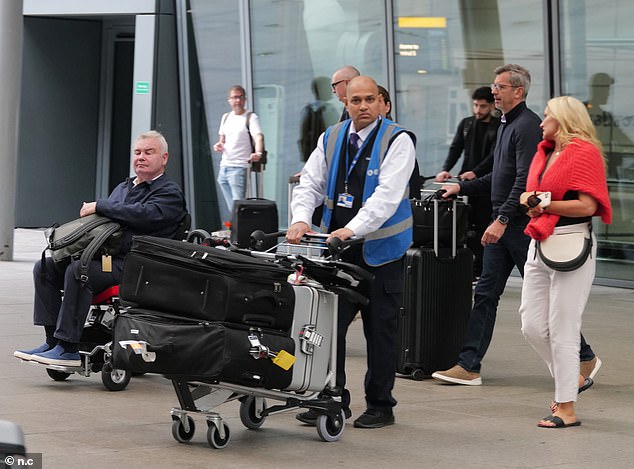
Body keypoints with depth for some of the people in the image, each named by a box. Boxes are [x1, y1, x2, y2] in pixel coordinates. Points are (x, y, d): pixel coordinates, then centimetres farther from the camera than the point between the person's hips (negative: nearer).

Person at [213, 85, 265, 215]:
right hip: (223, 167, 6)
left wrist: (258, 153, -41)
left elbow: (258, 137, -20)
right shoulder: (226, 117, 15)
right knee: (231, 208, 8)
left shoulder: (250, 117, -5)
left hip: (239, 168, -6)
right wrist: (219, 145, 1)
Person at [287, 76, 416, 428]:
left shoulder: (397, 141, -9)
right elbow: (311, 183, 7)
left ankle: (380, 405, 14)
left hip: (381, 249, -5)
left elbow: (387, 195, -20)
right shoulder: (331, 139, 8)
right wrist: (302, 219, -14)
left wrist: (353, 229, -31)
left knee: (381, 329, 4)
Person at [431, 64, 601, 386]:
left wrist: (502, 219, -28)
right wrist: (462, 187, 18)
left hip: (523, 226, -10)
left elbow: (526, 179, -23)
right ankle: (469, 366, 5)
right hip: (502, 226, 10)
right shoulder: (506, 124, 17)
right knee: (485, 294, 5)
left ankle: (584, 358, 11)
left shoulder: (528, 126, -15)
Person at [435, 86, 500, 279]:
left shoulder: (499, 127, -1)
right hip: (466, 183, 4)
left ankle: (478, 270, 0)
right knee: (465, 226, 0)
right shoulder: (466, 124, 14)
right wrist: (446, 170, -9)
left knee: (483, 227, -3)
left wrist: (475, 172, -22)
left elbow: (495, 155, -10)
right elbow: (455, 149, 9)